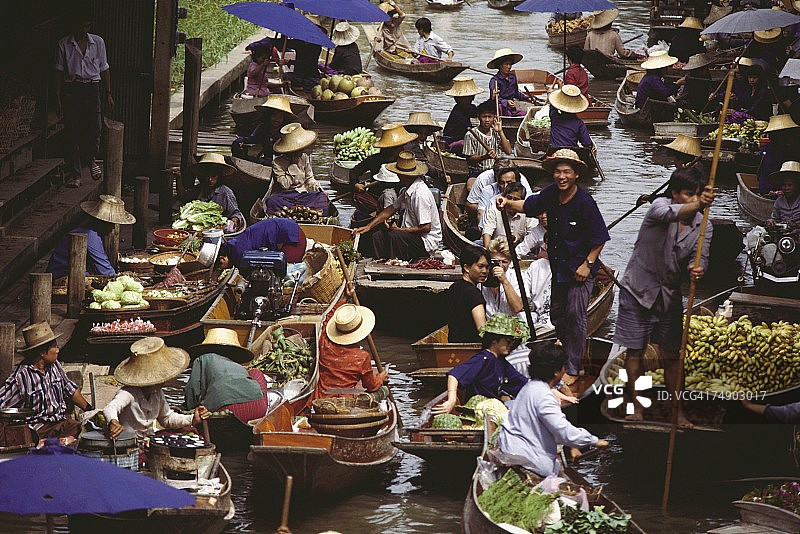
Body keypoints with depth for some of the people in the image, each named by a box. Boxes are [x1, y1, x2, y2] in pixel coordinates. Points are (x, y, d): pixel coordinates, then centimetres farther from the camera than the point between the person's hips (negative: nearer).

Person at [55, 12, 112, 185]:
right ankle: (75, 174, 0)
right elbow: (59, 72, 4)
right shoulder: (64, 44, 3)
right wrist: (58, 96, -1)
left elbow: (104, 69, 12)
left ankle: (90, 159, 27)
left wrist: (108, 94, 8)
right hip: (71, 89, -1)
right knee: (72, 133, -4)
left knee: (94, 131, -5)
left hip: (92, 88, 1)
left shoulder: (98, 42, 8)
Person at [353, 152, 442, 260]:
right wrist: (369, 226, 11)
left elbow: (426, 228, -24)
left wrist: (400, 230, -14)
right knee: (378, 237, 2)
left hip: (427, 241, -10)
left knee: (394, 236, -30)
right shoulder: (409, 191, 7)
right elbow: (391, 210, 16)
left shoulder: (420, 194, -24)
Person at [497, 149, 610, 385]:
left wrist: (588, 264, -17)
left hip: (580, 269, -7)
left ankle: (573, 369, 3)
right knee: (557, 315, 15)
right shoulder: (551, 194, -2)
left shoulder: (585, 202, -20)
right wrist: (509, 204, -6)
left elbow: (599, 238, -14)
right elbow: (528, 205, 13)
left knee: (575, 316, -5)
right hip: (558, 267, 7)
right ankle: (567, 359, 33)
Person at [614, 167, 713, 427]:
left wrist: (696, 268, -41)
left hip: (670, 296, 3)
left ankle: (678, 412, 14)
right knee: (635, 352, 3)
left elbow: (700, 257, -16)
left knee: (671, 356, 7)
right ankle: (636, 407, 14)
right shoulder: (659, 206, -17)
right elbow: (669, 214, -42)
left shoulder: (703, 225, -4)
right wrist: (698, 205, -61)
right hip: (638, 291, -3)